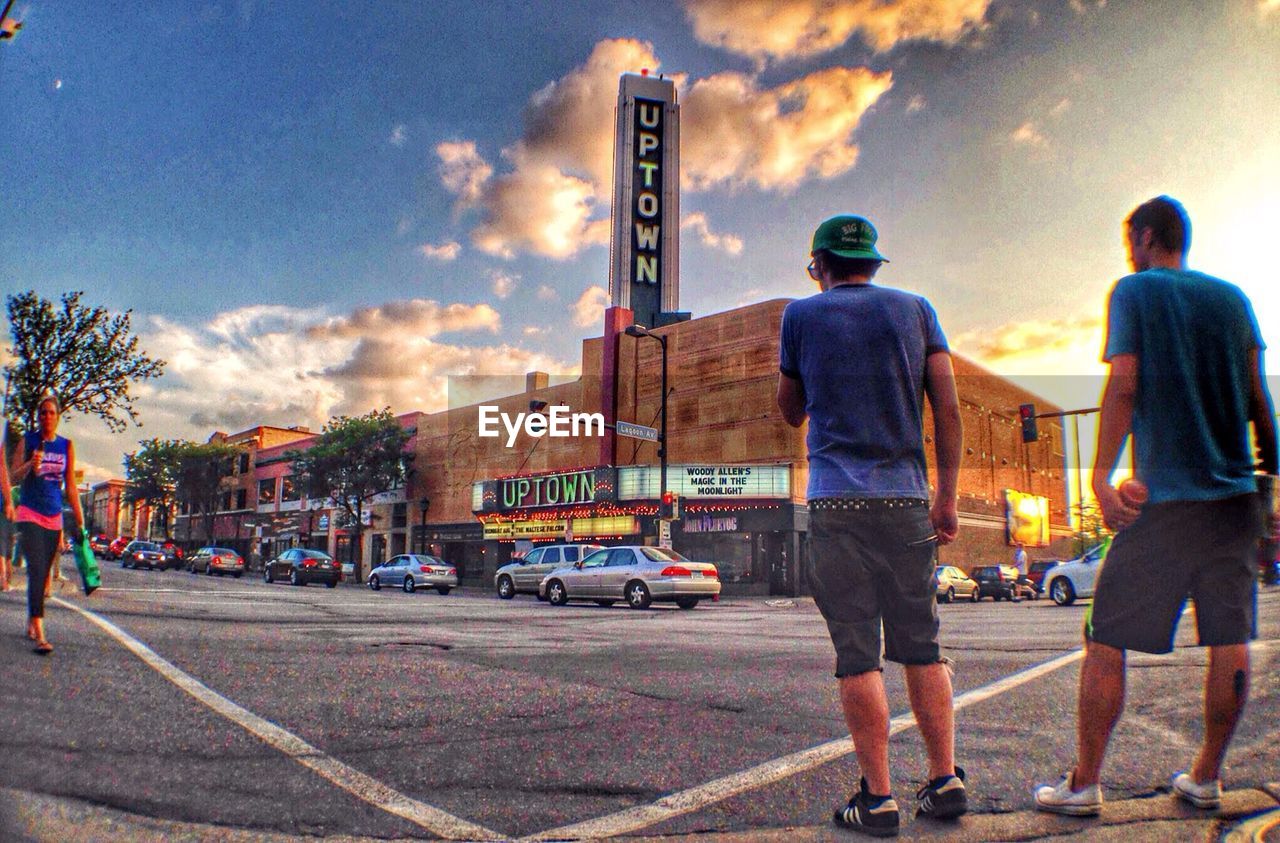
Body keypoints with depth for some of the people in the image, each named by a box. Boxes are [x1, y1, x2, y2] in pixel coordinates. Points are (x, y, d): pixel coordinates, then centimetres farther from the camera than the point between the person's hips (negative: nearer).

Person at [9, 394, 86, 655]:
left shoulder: (67, 446, 7)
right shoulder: (28, 440, 0)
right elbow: (14, 476, -3)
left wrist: (80, 521, 8)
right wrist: (30, 465, -24)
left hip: (54, 518, 4)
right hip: (30, 514, -3)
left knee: (43, 574, 10)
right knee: (36, 571, -15)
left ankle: (30, 624, 27)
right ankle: (39, 635, -20)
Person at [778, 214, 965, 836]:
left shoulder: (802, 315, 6)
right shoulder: (914, 309, 11)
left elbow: (791, 413, 16)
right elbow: (948, 406, 2)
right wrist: (946, 497, 3)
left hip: (838, 503, -3)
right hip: (908, 499, 3)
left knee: (857, 655, -1)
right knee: (920, 647, 12)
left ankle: (877, 798, 1)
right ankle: (945, 779, 11)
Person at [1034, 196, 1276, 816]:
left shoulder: (1134, 291, 0)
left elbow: (1124, 385, -11)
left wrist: (1101, 473, -14)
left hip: (1164, 498, -5)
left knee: (1106, 641, 0)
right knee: (1229, 640, 10)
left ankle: (1083, 784, 5)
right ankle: (1205, 778, 19)